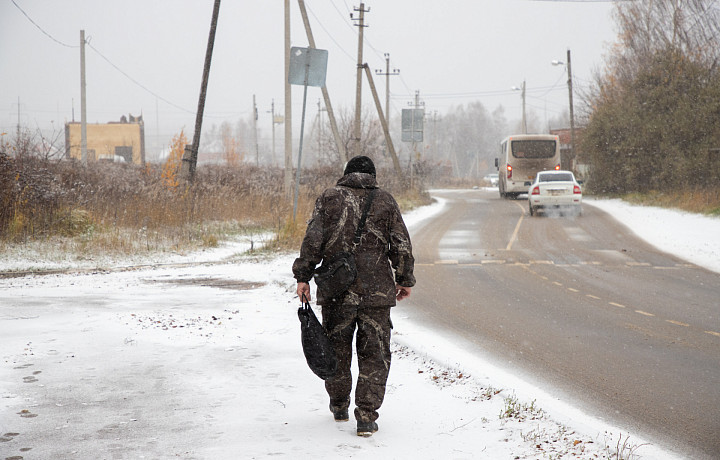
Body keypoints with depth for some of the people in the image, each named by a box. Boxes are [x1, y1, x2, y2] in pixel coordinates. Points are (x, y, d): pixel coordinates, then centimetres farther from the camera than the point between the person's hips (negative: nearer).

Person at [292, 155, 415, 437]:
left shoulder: (329, 199, 4)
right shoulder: (385, 201, 6)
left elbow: (313, 240, -4)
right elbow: (401, 246, 5)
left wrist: (303, 277, -1)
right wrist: (405, 280, 15)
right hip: (377, 289, 0)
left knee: (337, 347, 17)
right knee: (374, 354, 4)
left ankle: (339, 405, 32)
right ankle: (367, 417, -3)